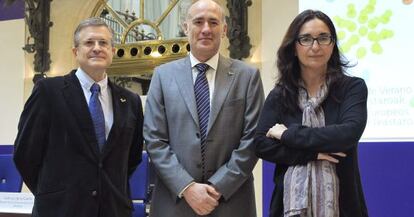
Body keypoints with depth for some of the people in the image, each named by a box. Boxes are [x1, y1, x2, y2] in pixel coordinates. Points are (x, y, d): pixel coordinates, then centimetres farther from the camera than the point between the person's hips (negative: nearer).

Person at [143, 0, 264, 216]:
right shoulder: (163, 75, 4)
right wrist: (187, 187, -11)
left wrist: (218, 187, -11)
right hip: (175, 199, 1)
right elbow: (154, 140, -2)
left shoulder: (248, 76, 1)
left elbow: (252, 139, -3)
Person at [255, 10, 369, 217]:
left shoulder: (353, 87, -3)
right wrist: (313, 153, -16)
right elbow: (262, 145, -6)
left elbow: (349, 133, -17)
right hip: (291, 200, 1)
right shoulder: (279, 96, 2)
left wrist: (288, 134, -13)